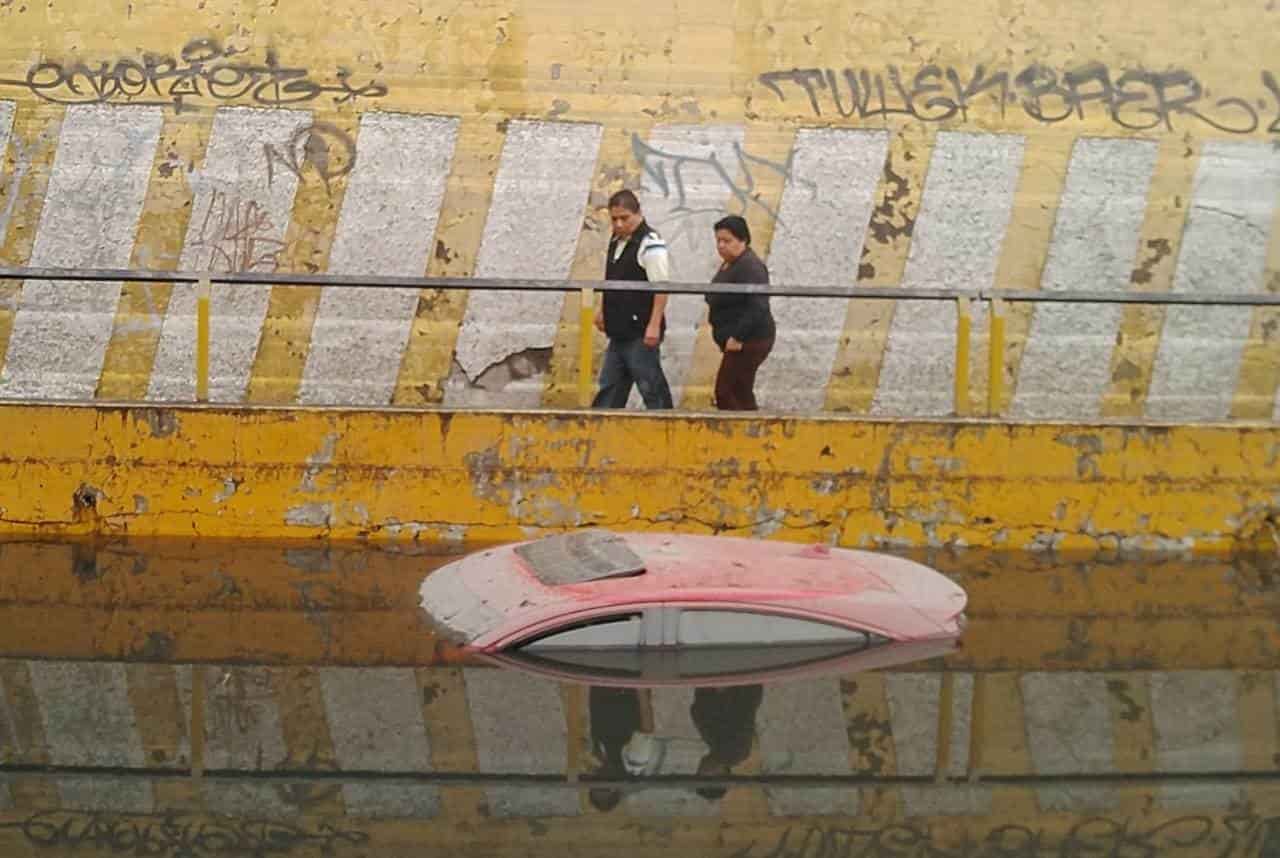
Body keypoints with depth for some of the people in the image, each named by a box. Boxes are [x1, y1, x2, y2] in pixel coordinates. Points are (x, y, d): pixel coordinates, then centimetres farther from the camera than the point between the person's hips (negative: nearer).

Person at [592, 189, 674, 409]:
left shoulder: (650, 244, -15)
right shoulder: (616, 241, 12)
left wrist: (654, 326, -24)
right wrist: (603, 310, 22)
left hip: (641, 333, -9)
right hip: (618, 331, 9)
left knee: (651, 387, -1)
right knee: (609, 387, 15)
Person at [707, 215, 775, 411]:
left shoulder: (750, 267, -18)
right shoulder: (729, 264, 15)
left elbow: (758, 307, -26)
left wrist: (738, 337, -26)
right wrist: (732, 336, 15)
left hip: (749, 342, -11)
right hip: (737, 342, 11)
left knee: (726, 394, -10)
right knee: (741, 395, 15)